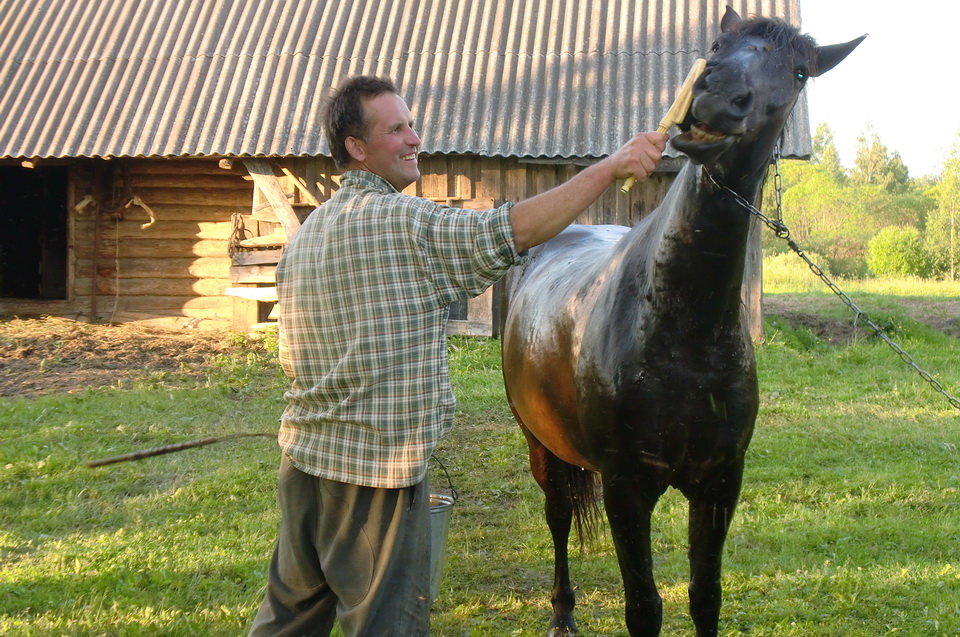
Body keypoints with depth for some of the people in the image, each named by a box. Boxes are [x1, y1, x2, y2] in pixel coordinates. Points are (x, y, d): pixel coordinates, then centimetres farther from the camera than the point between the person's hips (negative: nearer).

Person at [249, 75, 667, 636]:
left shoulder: (307, 232, 13)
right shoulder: (402, 222, -15)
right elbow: (510, 231, -25)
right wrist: (610, 168, -22)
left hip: (303, 453, 9)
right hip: (377, 469, -9)